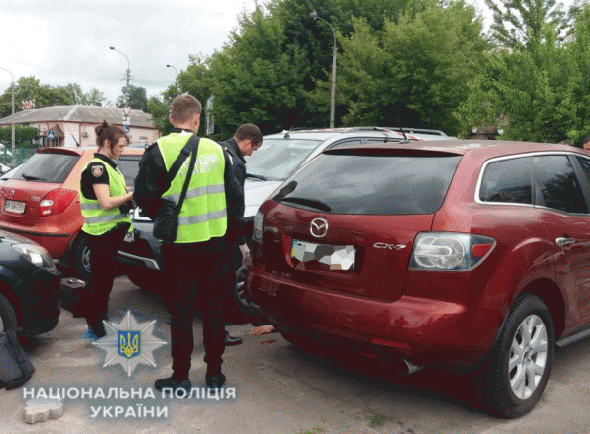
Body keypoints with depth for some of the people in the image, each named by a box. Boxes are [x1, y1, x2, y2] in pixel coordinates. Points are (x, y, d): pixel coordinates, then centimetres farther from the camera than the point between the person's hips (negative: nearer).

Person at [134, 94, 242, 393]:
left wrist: (163, 217, 10)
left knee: (180, 310, 7)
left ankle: (181, 377, 15)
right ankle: (214, 372, 22)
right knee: (212, 306, 14)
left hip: (180, 245, -3)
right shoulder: (215, 150, 3)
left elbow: (144, 197, -9)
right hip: (215, 242, 3)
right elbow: (232, 195, 8)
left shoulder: (159, 152, -8)